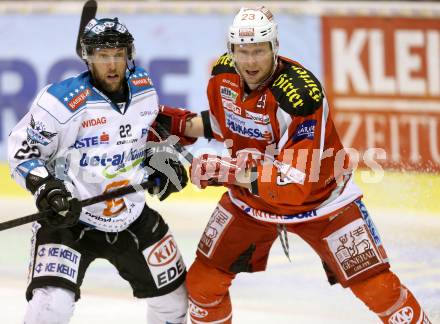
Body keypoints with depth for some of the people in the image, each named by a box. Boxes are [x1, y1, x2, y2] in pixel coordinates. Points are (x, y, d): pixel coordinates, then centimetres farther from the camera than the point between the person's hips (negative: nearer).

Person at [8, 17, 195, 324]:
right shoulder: (62, 101, -21)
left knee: (173, 293, 15)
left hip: (134, 218, 6)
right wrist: (45, 188, -26)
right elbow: (22, 149, -12)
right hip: (68, 217, -6)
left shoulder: (144, 89, -2)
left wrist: (162, 161, 3)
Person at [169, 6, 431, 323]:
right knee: (203, 282, 1)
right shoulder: (223, 75, -13)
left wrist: (228, 172, -38)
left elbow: (297, 183, -36)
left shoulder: (299, 95, -33)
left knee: (378, 287, -8)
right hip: (250, 197, 5)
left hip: (318, 198, -5)